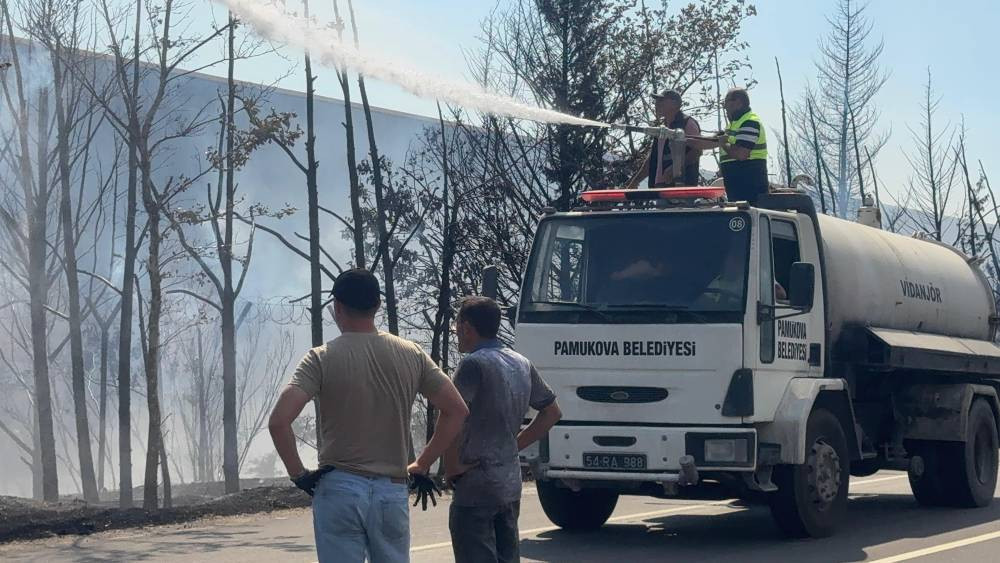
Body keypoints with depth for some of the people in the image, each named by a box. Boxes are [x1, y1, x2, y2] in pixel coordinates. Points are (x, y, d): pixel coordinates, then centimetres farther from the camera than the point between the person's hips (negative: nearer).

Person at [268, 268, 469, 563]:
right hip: (393, 490, 3)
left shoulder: (322, 358, -6)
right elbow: (457, 410, 5)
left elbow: (279, 421, -16)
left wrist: (298, 473, -4)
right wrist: (422, 465, 11)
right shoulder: (411, 354, 4)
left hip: (339, 490, -3)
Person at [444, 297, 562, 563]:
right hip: (511, 485, 8)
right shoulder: (522, 364, 11)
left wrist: (451, 466, -14)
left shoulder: (474, 364, -14)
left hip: (475, 489, -8)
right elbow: (552, 412, 21)